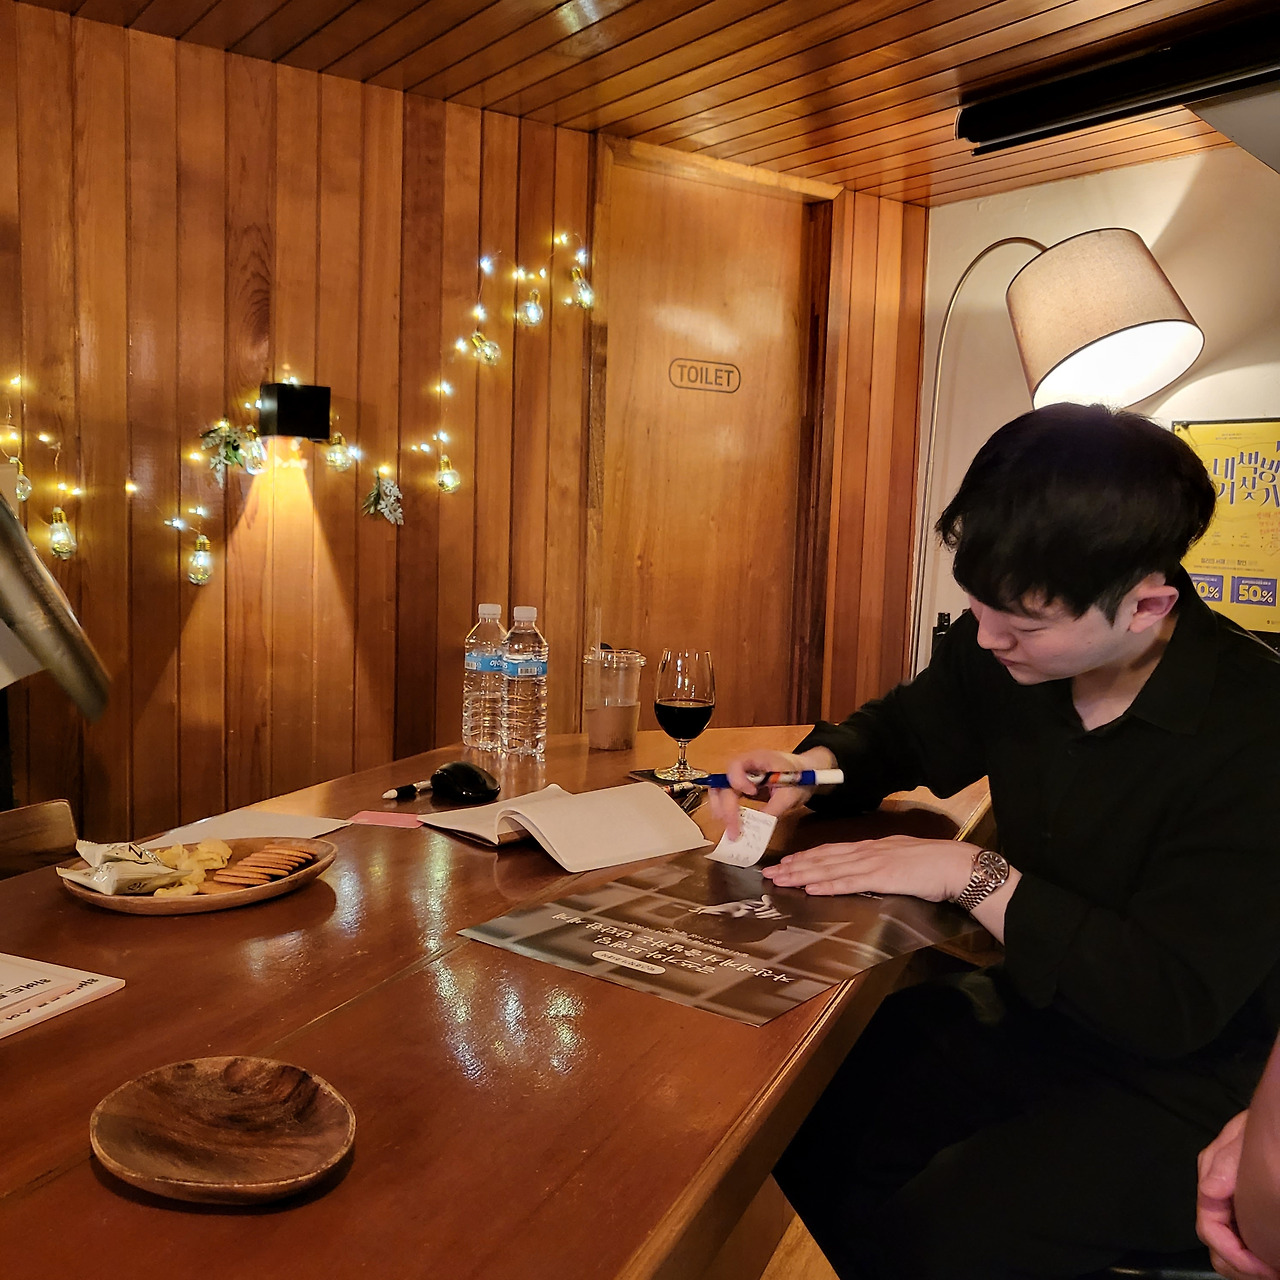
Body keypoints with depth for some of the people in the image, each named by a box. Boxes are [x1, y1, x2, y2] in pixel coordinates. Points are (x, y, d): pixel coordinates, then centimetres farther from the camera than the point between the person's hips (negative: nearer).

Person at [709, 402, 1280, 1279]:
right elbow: (900, 731, 13)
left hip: (1179, 1083, -5)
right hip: (1033, 1011, 6)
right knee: (801, 1125, -11)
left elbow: (1173, 1008, -26)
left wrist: (975, 876, -26)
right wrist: (818, 765, -9)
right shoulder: (1002, 651, -7)